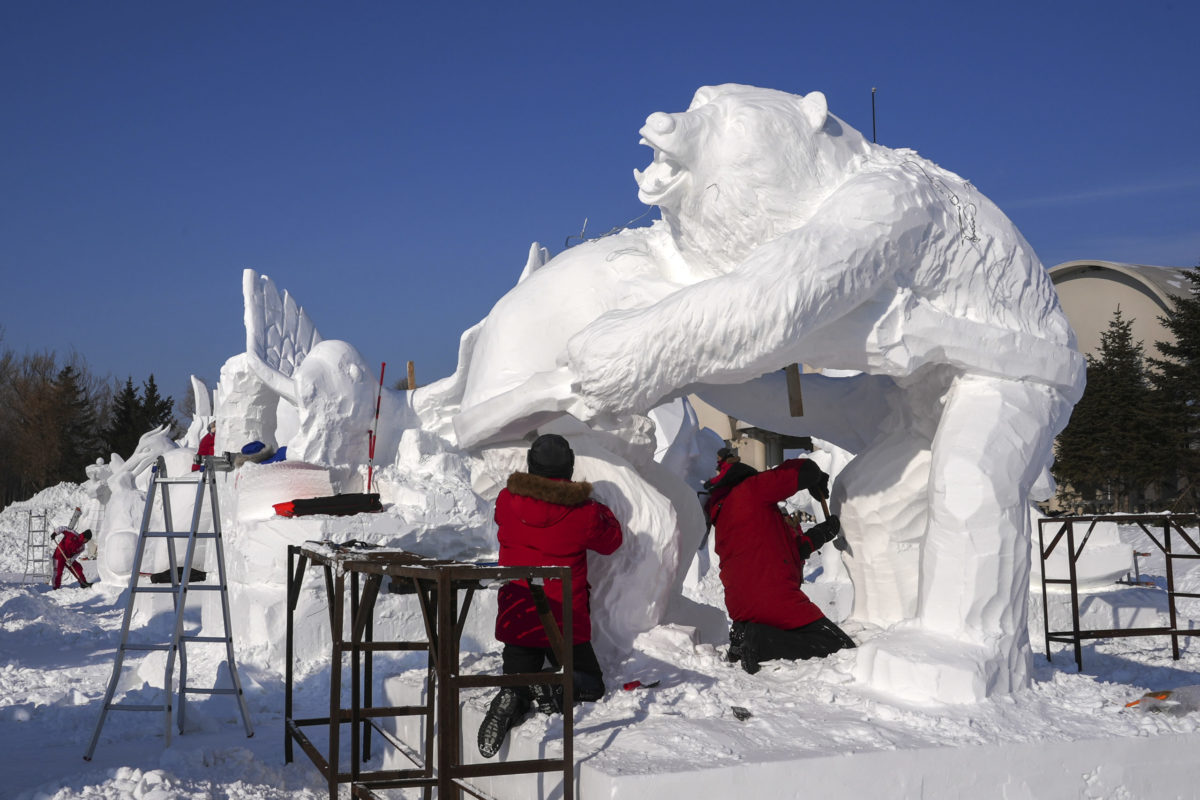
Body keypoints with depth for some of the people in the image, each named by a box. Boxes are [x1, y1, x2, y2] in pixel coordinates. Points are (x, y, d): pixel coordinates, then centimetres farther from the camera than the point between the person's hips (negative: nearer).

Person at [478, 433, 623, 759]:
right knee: (591, 685, 16)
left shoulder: (507, 500, -6)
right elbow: (611, 540, 6)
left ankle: (512, 699, -24)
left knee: (517, 687, 14)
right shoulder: (582, 512, -13)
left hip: (515, 620, 2)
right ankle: (553, 685, -19)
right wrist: (599, 509, 25)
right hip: (564, 623, -2)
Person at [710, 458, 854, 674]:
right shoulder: (750, 489, 0)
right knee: (843, 648, -9)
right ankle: (759, 640, -18)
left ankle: (746, 635, 4)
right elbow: (803, 470, -2)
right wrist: (816, 478, 20)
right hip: (775, 598, -9)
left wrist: (817, 536, 23)